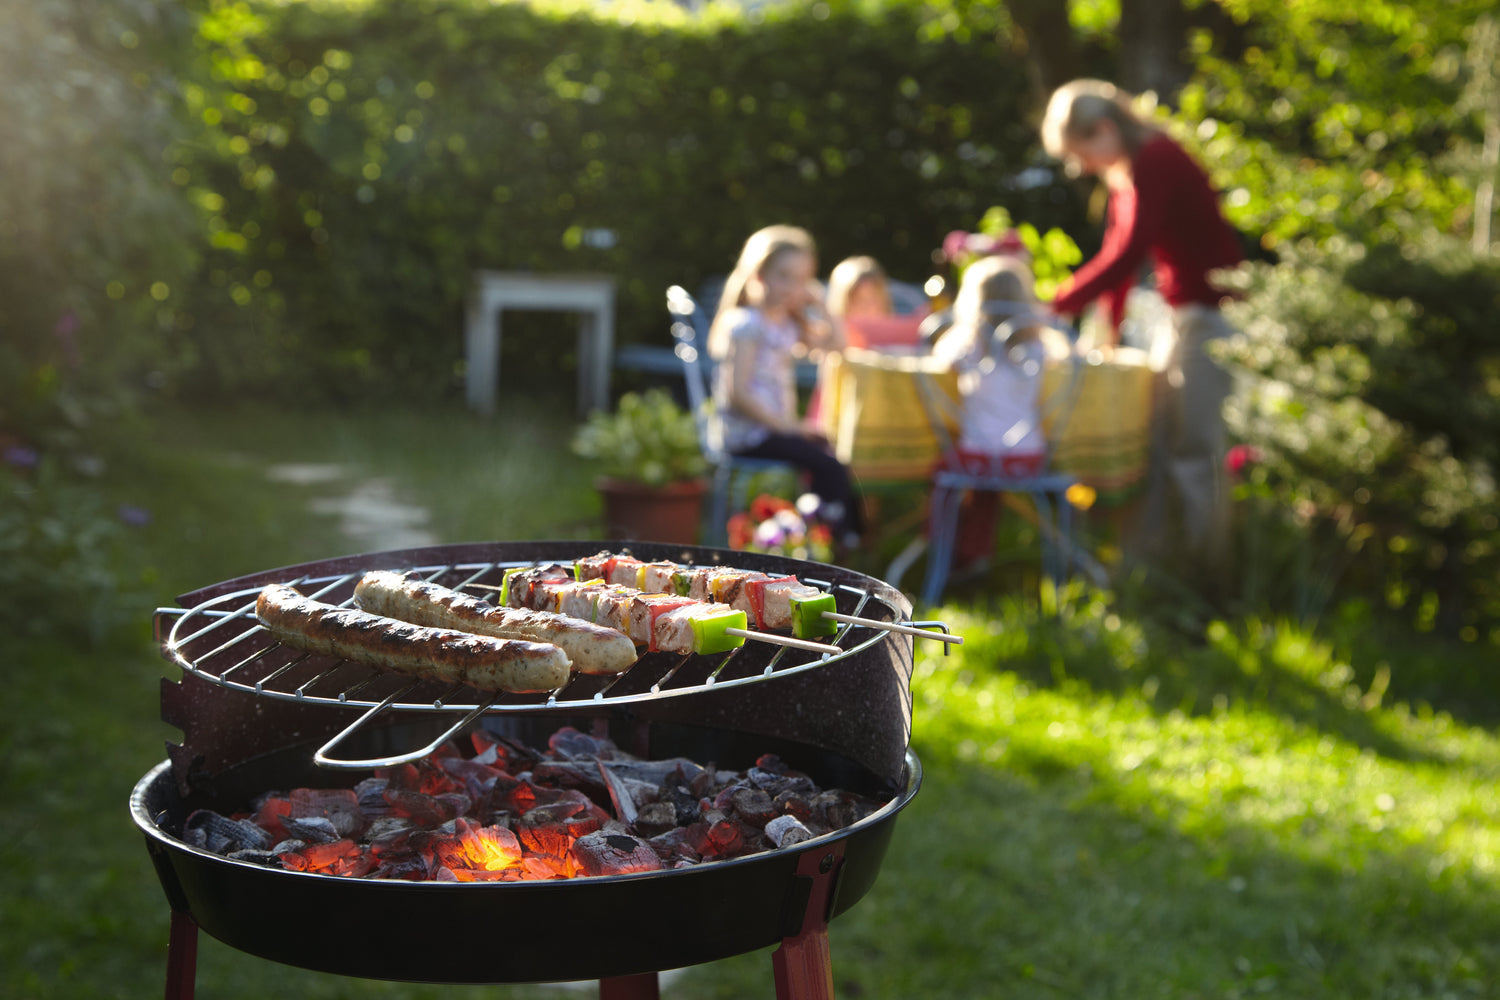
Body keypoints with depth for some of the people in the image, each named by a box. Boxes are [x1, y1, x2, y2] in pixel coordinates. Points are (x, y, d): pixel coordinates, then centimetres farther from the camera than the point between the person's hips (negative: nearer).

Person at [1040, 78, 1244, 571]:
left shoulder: (1156, 161, -19)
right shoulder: (1126, 171, 11)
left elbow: (1127, 254, -27)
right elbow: (1118, 252, 14)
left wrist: (1056, 306, -26)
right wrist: (1108, 327, 11)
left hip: (1212, 310, -10)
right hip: (1184, 311, 10)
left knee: (1193, 445, -8)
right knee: (1161, 438, 12)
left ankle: (1204, 563, -2)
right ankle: (1145, 547, 18)